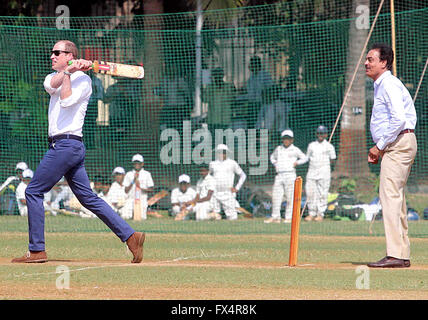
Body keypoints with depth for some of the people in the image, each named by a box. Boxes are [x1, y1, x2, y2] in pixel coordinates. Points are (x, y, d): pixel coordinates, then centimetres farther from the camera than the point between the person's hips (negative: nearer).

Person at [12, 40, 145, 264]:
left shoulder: (82, 79, -4)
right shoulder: (55, 77, 20)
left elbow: (66, 100, -21)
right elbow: (50, 85, -4)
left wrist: (69, 72, -16)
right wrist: (68, 70, -16)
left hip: (67, 144, -9)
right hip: (64, 146, 9)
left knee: (33, 191, -6)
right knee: (88, 198, 6)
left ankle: (37, 251, -4)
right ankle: (130, 235, 3)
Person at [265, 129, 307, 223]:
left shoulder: (295, 150, 4)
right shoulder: (278, 149, 15)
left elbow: (304, 158, 11)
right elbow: (272, 157, 31)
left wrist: (297, 162, -3)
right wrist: (274, 163, 12)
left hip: (290, 174, -4)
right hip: (279, 175, 4)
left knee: (290, 197, -4)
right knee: (276, 196, 1)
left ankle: (289, 217, 1)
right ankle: (275, 217, 7)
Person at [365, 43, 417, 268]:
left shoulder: (389, 85, -12)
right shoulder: (382, 85, 21)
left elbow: (399, 119, -23)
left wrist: (379, 146, -17)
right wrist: (379, 148, 16)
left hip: (398, 142, -11)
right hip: (396, 146, 11)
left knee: (390, 194, -16)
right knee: (395, 196, 12)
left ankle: (395, 255, -21)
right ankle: (402, 255, 14)